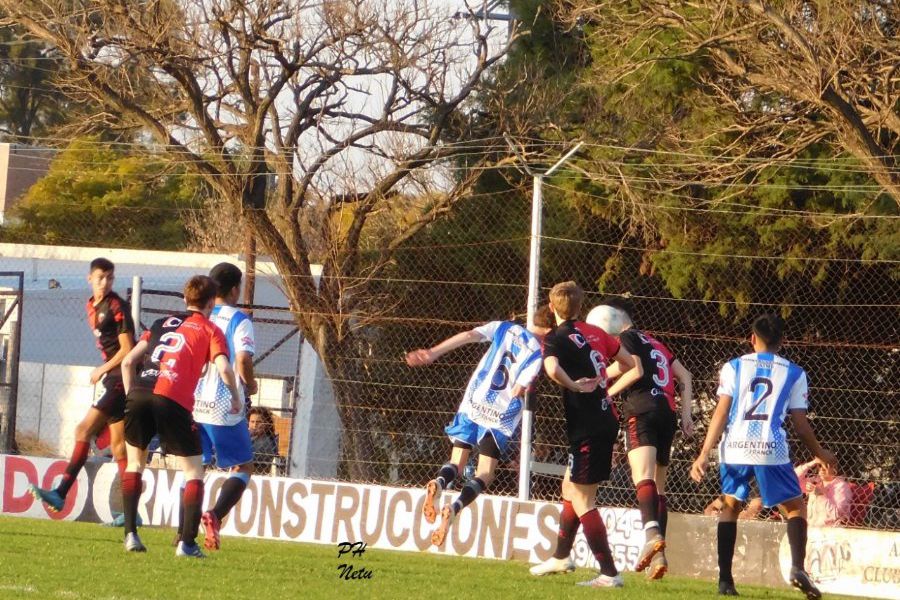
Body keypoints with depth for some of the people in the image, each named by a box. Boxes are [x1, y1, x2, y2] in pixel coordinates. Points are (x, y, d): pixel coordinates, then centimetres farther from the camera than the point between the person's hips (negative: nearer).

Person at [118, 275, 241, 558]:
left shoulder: (162, 323, 26)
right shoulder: (210, 331, 14)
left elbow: (128, 361, 19)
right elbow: (224, 368, -2)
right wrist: (236, 397, 13)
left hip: (138, 395, 4)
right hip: (173, 401, -4)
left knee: (135, 463, 23)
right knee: (193, 471, 9)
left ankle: (130, 534, 13)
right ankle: (187, 542, -2)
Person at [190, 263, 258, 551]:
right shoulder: (239, 320, -6)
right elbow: (242, 360, -18)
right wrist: (250, 384, 1)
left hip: (191, 404, 5)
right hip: (224, 408, -5)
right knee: (242, 468, 8)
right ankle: (215, 515, -15)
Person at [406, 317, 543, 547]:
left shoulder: (504, 328, 7)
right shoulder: (539, 352, -4)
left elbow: (469, 335, -6)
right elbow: (518, 390, -12)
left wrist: (433, 352, -10)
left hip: (473, 405, 3)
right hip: (502, 415, -3)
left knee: (457, 462, 13)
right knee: (484, 475, 5)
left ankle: (438, 485, -23)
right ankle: (454, 509, -23)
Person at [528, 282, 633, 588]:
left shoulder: (555, 338, -10)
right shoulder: (595, 333, 10)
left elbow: (552, 368, -32)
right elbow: (629, 362, 21)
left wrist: (574, 386, -17)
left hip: (587, 427, -8)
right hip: (607, 419, 8)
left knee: (581, 499, -3)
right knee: (570, 487, 24)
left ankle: (609, 573, -8)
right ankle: (561, 557, 38)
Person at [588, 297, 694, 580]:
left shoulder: (625, 339, 5)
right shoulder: (655, 343, 29)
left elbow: (635, 370, -11)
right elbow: (684, 376, 26)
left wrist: (609, 392, 0)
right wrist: (686, 414, 22)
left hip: (642, 410, -8)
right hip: (667, 413, 8)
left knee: (643, 476, -24)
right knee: (658, 486, 13)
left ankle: (652, 532, -48)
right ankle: (659, 556, 8)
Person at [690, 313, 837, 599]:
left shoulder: (734, 367, 11)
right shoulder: (794, 374, 11)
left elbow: (721, 413, 2)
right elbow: (800, 424, 9)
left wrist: (704, 454, 1)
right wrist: (820, 454, 25)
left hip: (735, 447, 1)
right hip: (771, 448, -1)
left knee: (730, 507, 19)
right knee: (795, 508, 13)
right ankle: (797, 568, -10)